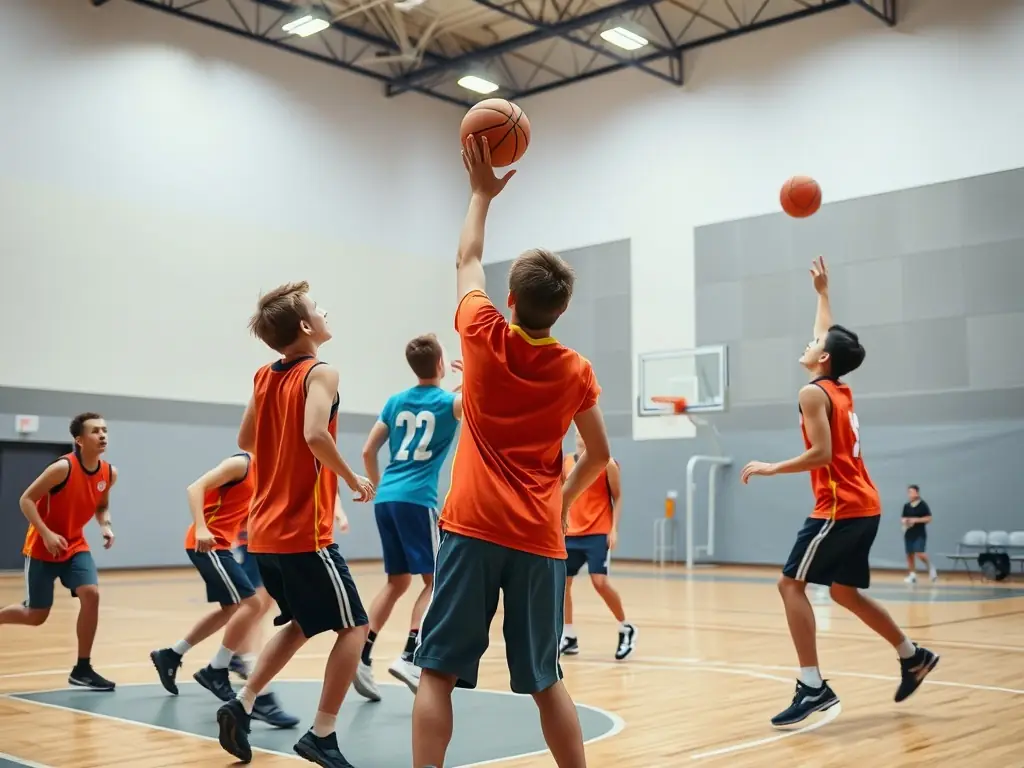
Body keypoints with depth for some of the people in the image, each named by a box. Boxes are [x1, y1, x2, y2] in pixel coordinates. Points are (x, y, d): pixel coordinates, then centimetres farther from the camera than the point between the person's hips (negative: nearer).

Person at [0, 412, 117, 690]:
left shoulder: (109, 473, -5)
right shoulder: (63, 468, -23)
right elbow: (26, 500, -17)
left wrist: (106, 527, -7)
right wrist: (47, 534, -26)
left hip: (75, 545, 5)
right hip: (42, 547, -5)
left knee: (91, 594, -16)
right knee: (36, 615, 1)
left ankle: (82, 669, -6)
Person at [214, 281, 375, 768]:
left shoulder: (264, 377, 11)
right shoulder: (320, 373, -11)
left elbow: (245, 441, 20)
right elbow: (315, 435, -27)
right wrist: (354, 480, -14)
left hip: (265, 533, 8)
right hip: (304, 533, -8)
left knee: (301, 623, 24)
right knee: (353, 626, 3)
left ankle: (243, 704, 14)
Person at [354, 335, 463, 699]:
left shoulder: (395, 402, 14)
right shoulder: (448, 402, 0)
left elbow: (368, 451, 14)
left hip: (386, 498, 6)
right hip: (416, 500, -6)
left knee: (397, 581, 14)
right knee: (434, 581, 4)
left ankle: (362, 656, 5)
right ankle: (408, 657, -8)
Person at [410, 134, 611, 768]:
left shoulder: (484, 337, -2)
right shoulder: (576, 371, 2)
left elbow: (468, 261, 16)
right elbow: (599, 457, 14)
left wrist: (483, 193, 28)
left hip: (473, 529, -2)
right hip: (540, 538, 2)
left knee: (437, 673, 1)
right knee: (545, 680, 15)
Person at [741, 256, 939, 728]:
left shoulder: (814, 393, -11)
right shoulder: (842, 392, 15)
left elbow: (820, 454, -21)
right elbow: (831, 336, 32)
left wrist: (771, 468, -12)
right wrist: (822, 292, 41)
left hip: (840, 509, -9)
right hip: (863, 507, 9)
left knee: (791, 584, -7)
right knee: (844, 591, 20)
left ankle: (813, 686, -12)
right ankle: (913, 657, 28)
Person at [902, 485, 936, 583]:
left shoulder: (923, 505, -7)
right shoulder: (906, 506, 7)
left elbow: (928, 519, -8)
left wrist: (916, 520, -17)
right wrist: (905, 522, -6)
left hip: (920, 534, -5)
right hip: (909, 533, 5)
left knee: (920, 554, -15)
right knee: (909, 555, 4)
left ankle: (931, 567, 11)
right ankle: (912, 575, 12)